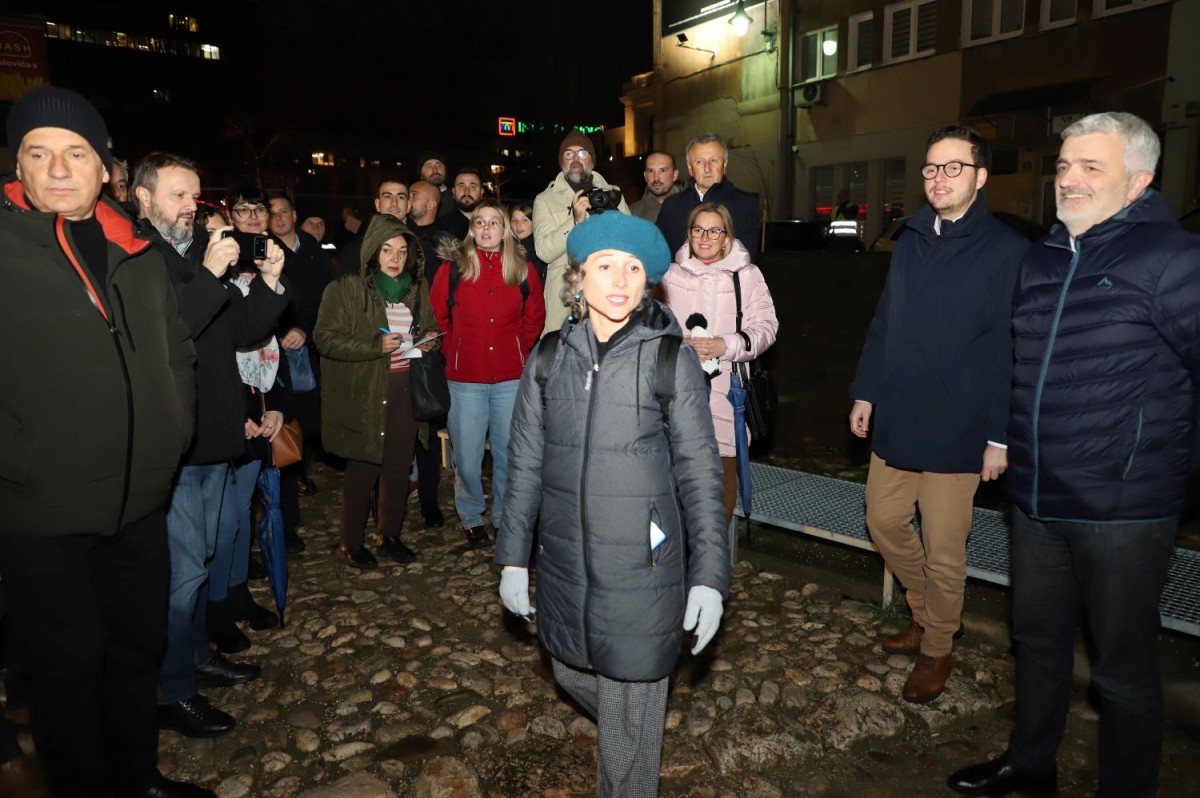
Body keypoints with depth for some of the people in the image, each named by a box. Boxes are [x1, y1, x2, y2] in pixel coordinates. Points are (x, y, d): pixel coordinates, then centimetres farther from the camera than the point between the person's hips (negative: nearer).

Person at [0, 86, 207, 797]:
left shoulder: (137, 253, 8)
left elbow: (179, 352, 16)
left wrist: (171, 436, 6)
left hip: (141, 500, 5)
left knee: (141, 645, 19)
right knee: (70, 664, 9)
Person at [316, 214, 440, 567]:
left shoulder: (419, 289, 10)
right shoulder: (346, 289, -6)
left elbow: (431, 329, 23)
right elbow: (326, 338, -11)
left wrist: (430, 341, -1)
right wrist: (375, 345, -20)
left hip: (406, 389, 5)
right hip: (363, 392, -4)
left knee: (399, 466, 10)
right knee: (363, 469, 4)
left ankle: (391, 535, 27)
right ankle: (351, 543, 21)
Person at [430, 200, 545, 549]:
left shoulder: (523, 270, 4)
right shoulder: (453, 267, 1)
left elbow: (534, 318, 14)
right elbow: (437, 315, 8)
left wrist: (519, 352, 8)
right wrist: (452, 352, 7)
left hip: (511, 378, 1)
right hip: (465, 379, -1)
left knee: (509, 454, 8)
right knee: (467, 457, 5)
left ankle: (505, 518, 27)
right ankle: (472, 517, 27)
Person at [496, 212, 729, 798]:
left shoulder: (672, 362, -8)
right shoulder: (548, 360, 1)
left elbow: (700, 474, -5)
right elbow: (526, 465, 6)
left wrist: (709, 576, -8)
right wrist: (513, 558, 7)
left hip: (641, 569, -4)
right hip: (564, 567, 4)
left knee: (631, 710, 8)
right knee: (573, 675, 23)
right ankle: (625, 731, 55)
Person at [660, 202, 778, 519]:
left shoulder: (747, 275, 3)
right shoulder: (672, 274, 9)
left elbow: (765, 326, -1)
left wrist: (724, 346, -15)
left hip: (726, 384, -1)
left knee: (724, 467, 5)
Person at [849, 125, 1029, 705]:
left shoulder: (1007, 250, -10)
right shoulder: (911, 240, 8)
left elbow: (1013, 351, -11)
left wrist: (1001, 434, -12)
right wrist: (865, 393, 10)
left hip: (955, 433, -6)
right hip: (895, 420, 6)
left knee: (944, 552, 7)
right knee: (884, 523, 16)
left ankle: (937, 647, 31)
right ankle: (925, 613, 41)